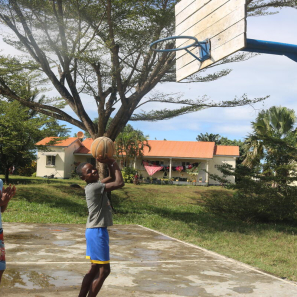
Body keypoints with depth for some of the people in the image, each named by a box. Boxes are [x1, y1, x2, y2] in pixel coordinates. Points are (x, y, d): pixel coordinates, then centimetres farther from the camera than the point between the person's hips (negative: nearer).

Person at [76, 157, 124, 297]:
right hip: (97, 232, -10)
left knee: (95, 269, 16)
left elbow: (112, 178, 21)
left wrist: (109, 163, 4)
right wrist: (114, 164, -13)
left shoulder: (96, 185, 9)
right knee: (104, 270, -3)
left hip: (97, 231, 10)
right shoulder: (93, 187, -19)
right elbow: (119, 183, -23)